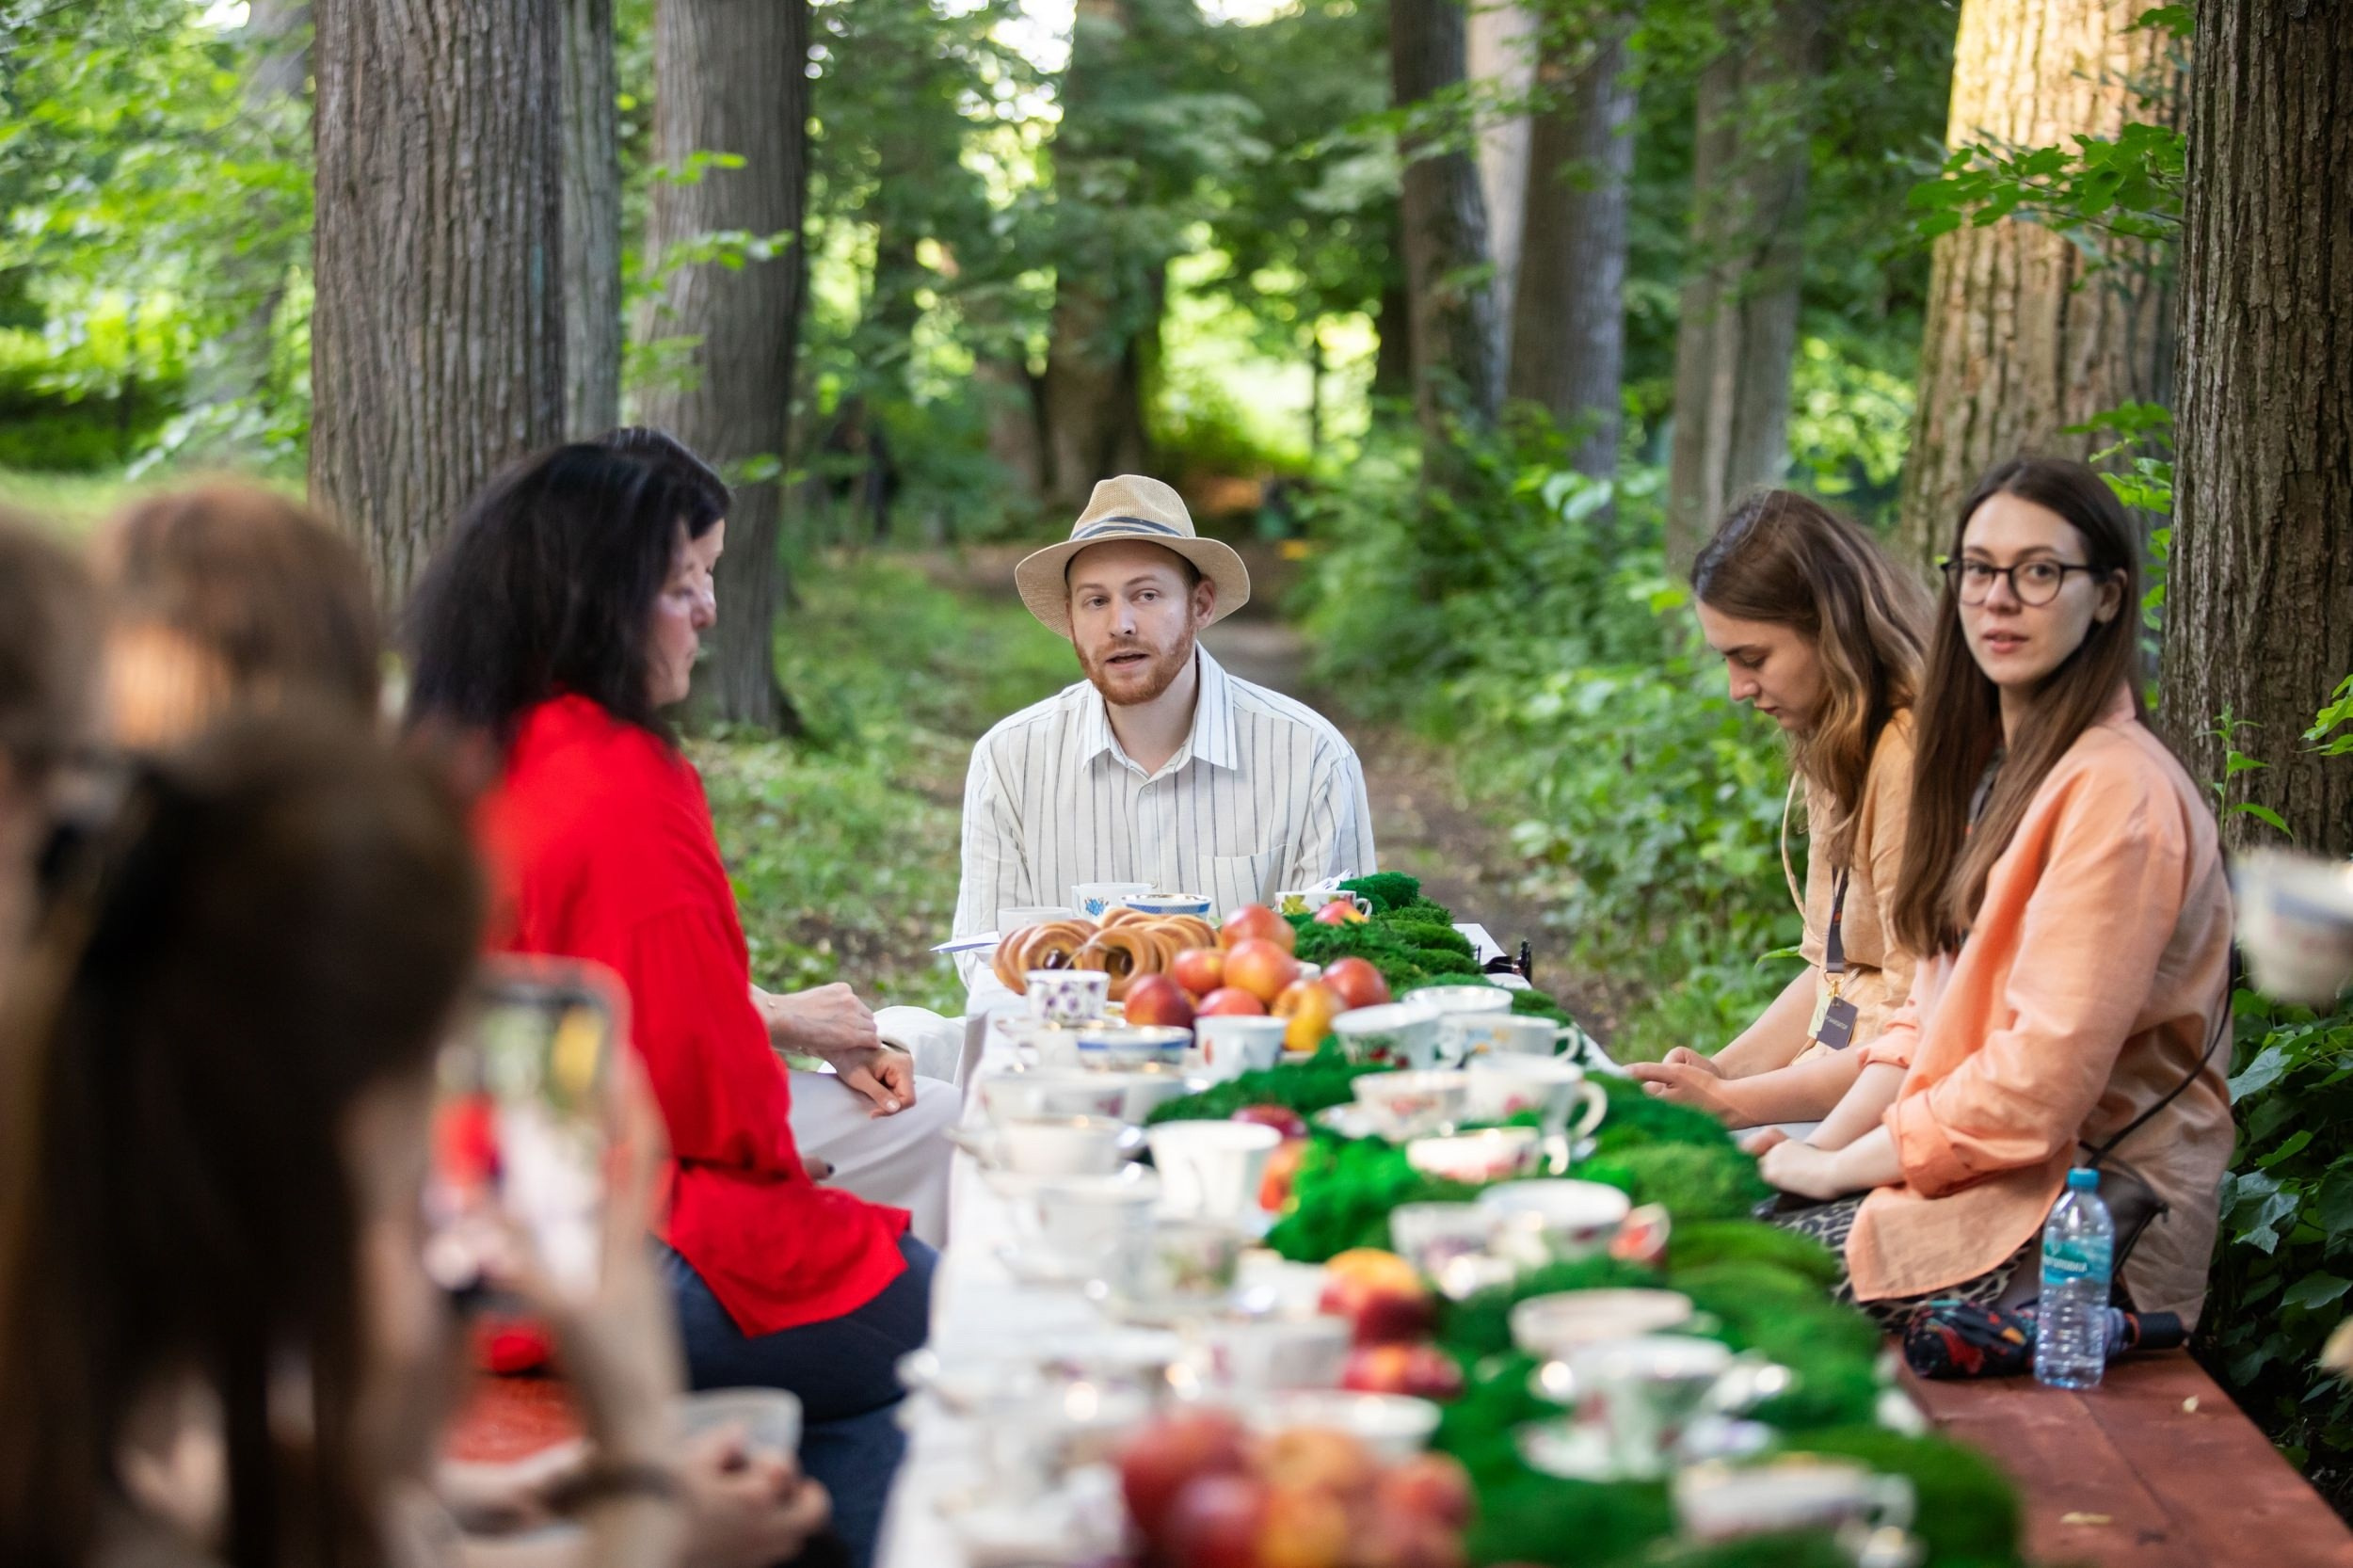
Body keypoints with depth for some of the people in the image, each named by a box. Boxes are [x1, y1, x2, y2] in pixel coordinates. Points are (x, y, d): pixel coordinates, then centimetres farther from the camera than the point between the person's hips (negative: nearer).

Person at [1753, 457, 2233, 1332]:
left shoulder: (2115, 790, -17)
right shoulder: (1996, 765, 14)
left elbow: (2047, 1075, -22)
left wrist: (1839, 1167, -13)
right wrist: (1824, 1142, 0)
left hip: (2087, 1221, -9)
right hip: (1972, 1165, 9)